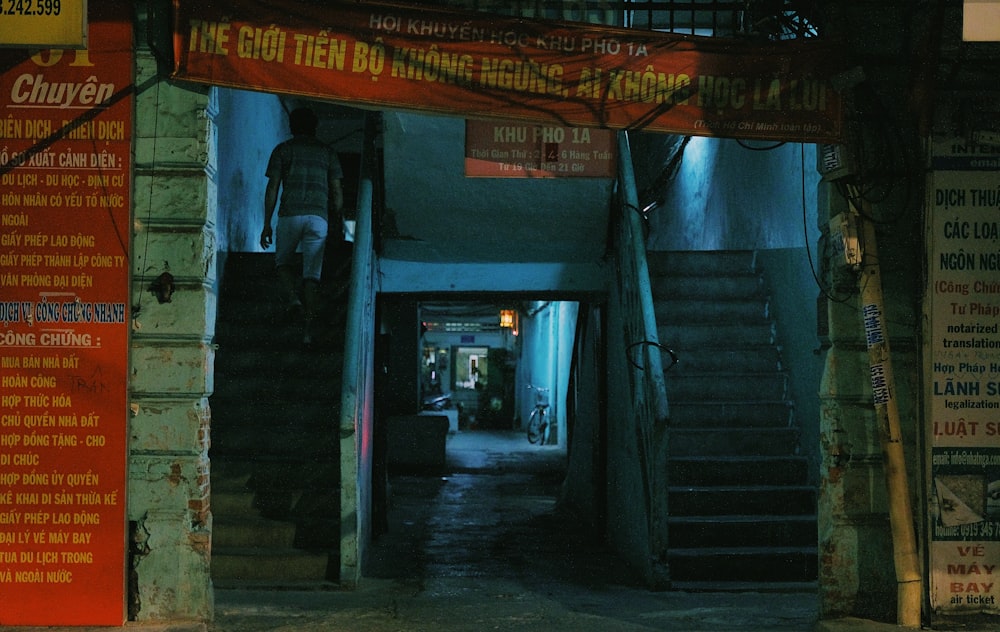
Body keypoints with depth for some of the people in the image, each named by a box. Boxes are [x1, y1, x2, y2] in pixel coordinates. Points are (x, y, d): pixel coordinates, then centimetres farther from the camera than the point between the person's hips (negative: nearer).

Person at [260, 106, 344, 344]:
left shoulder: (282, 149, 9)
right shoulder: (327, 151, 14)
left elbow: (272, 188, 2)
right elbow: (337, 192, 10)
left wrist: (267, 224, 4)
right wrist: (338, 223, 19)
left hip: (290, 214, -1)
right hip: (319, 217, 1)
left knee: (283, 262, 19)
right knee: (312, 273, 1)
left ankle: (292, 297, -9)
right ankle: (308, 328, -8)